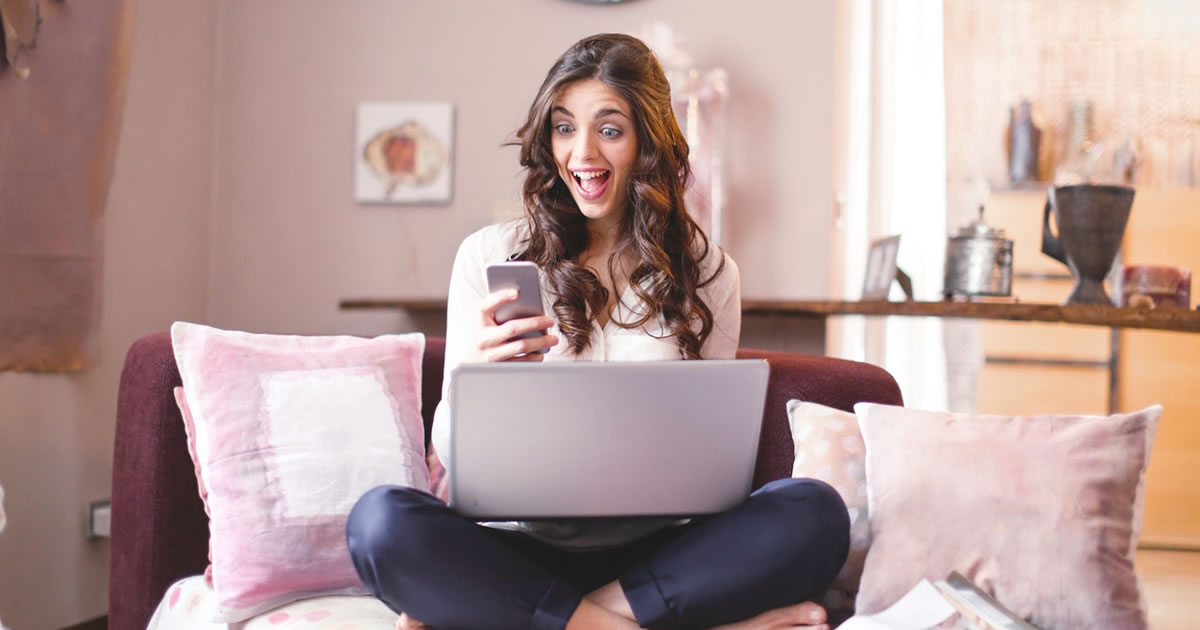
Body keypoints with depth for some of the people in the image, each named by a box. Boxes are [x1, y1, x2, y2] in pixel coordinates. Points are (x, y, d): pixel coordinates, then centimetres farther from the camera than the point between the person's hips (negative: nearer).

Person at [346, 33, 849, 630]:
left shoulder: (707, 273, 10)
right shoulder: (488, 257, 6)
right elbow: (453, 454, 3)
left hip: (654, 550, 2)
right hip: (520, 546, -1)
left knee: (813, 514, -27)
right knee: (381, 520, -31)